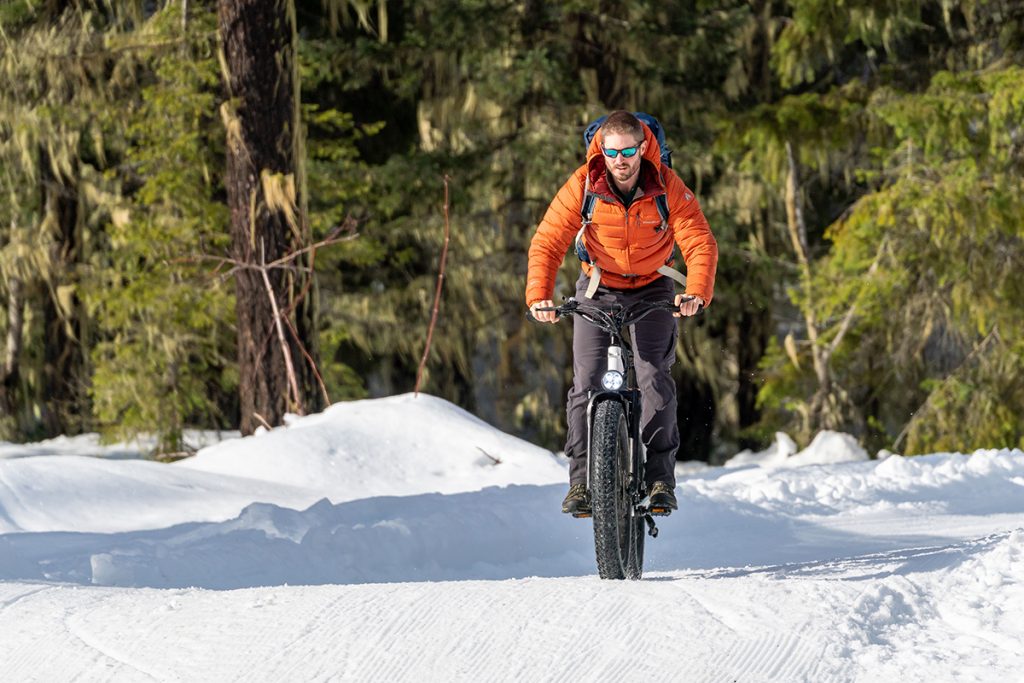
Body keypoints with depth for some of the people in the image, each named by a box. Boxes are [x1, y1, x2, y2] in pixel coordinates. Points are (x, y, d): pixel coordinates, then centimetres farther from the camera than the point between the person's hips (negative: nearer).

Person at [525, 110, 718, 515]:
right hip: (598, 287, 1)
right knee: (586, 380, -10)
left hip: (652, 289, -1)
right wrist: (539, 296, -38)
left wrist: (697, 293, -43)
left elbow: (701, 243, -25)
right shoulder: (582, 186, -21)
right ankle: (581, 479, -4)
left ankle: (661, 479, -8)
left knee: (654, 376, -15)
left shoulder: (667, 187, -21)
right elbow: (547, 242, -22)